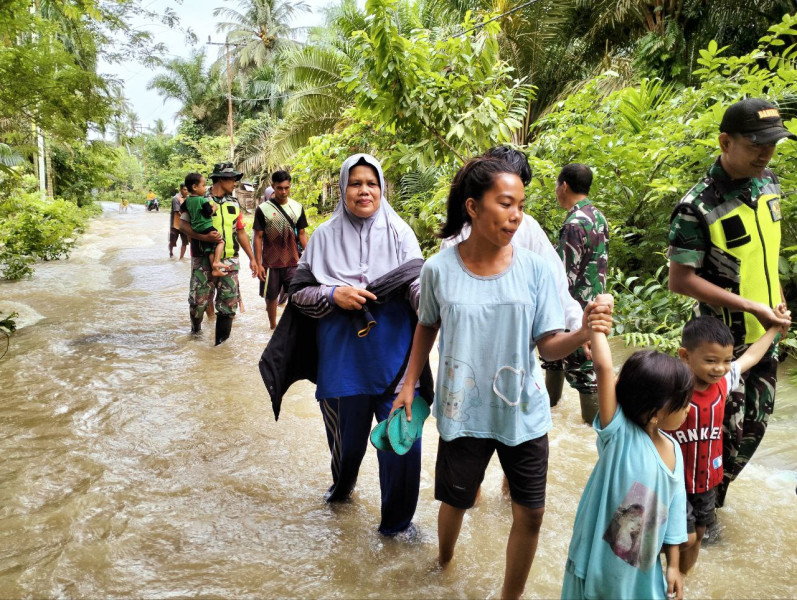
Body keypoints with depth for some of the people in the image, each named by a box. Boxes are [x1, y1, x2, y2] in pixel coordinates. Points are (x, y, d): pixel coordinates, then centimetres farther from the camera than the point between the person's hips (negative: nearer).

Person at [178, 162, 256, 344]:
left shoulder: (234, 203, 12)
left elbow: (241, 232, 16)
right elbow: (183, 224, -7)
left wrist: (252, 258, 12)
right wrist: (204, 237, -22)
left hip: (229, 261, 4)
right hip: (203, 260, -4)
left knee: (229, 302, 0)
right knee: (198, 300, 2)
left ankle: (222, 340, 12)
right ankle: (196, 327, 32)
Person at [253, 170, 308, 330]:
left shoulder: (297, 207, 3)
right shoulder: (263, 209, -5)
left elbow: (301, 234, 9)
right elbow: (258, 237, -3)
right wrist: (258, 264, -6)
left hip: (293, 261, 1)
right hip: (271, 262, -1)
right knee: (271, 296, 11)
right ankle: (273, 325, 30)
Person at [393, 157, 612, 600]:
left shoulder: (535, 269, -10)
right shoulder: (439, 269, -10)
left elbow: (549, 346, -9)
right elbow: (427, 327, 7)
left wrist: (583, 333, -29)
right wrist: (409, 384, 5)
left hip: (523, 411, 1)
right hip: (463, 411, 0)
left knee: (530, 514, 8)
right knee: (455, 501, 18)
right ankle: (444, 558, 52)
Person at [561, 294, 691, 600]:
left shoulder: (673, 450, -2)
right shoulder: (619, 433, -21)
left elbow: (673, 510, 7)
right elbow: (603, 367, -33)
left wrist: (673, 564, 11)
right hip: (599, 566, -5)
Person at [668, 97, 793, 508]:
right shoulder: (697, 207, -23)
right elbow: (681, 280, -23)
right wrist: (751, 307, -22)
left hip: (764, 334, 7)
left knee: (754, 425, 17)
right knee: (725, 430, 3)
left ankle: (713, 497, 38)